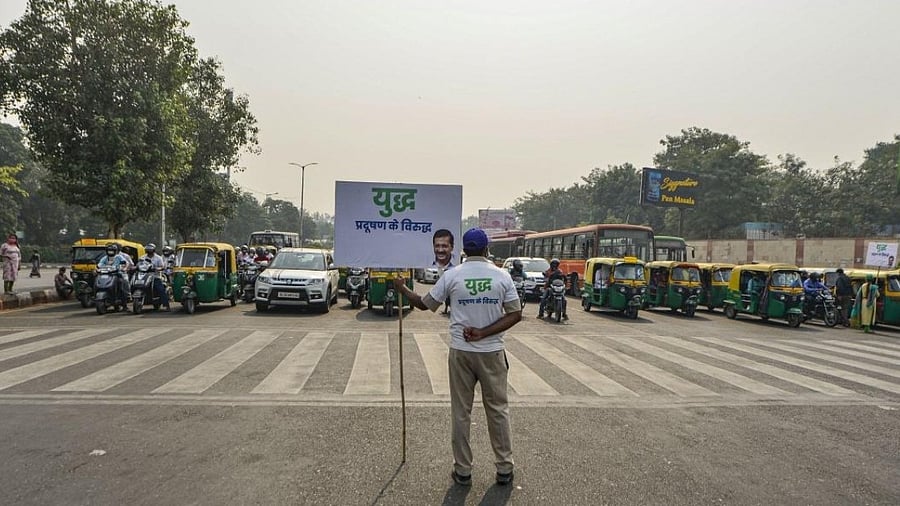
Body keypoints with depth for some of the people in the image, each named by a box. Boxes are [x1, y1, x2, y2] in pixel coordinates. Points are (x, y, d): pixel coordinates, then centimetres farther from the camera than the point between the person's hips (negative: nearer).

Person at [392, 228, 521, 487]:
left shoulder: (453, 275, -5)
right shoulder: (501, 276, -3)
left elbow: (424, 304, 4)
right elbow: (516, 314, -6)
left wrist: (402, 288, 20)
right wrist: (484, 333, -9)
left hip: (461, 352, 0)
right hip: (492, 352, 0)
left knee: (461, 412, 10)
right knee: (498, 409, 12)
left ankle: (462, 471, 17)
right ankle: (504, 469, 20)